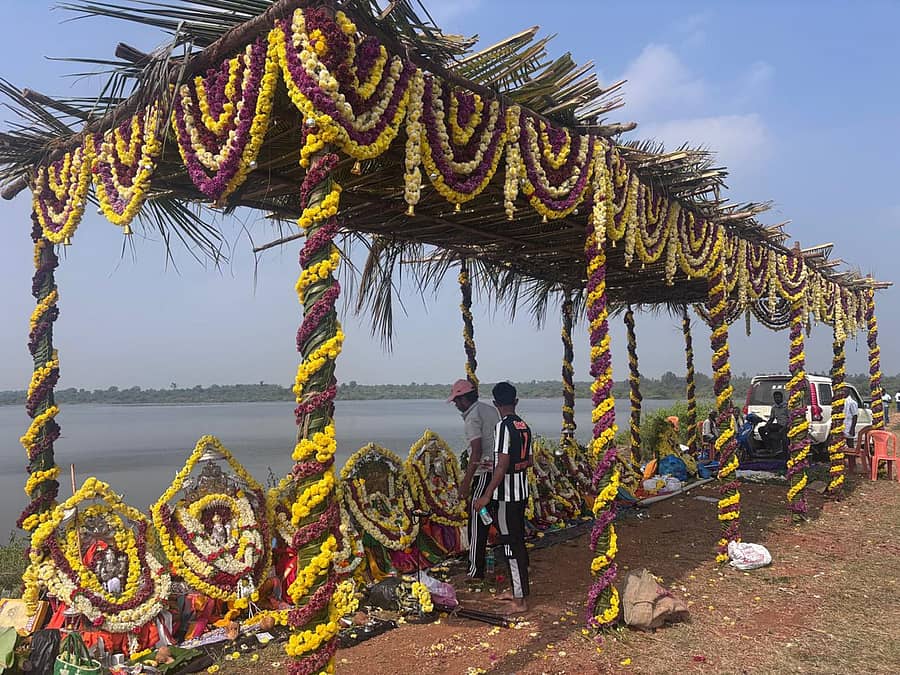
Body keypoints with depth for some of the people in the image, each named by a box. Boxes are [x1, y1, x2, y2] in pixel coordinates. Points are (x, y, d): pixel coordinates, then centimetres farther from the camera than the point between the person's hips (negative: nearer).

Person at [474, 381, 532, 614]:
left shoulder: (504, 426, -18)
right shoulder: (524, 426, 7)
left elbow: (502, 465, -22)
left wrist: (487, 494, -19)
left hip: (506, 494, -8)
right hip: (522, 492, 9)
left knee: (511, 544, -2)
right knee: (518, 541, 17)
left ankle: (520, 601, 4)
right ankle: (517, 590, 29)